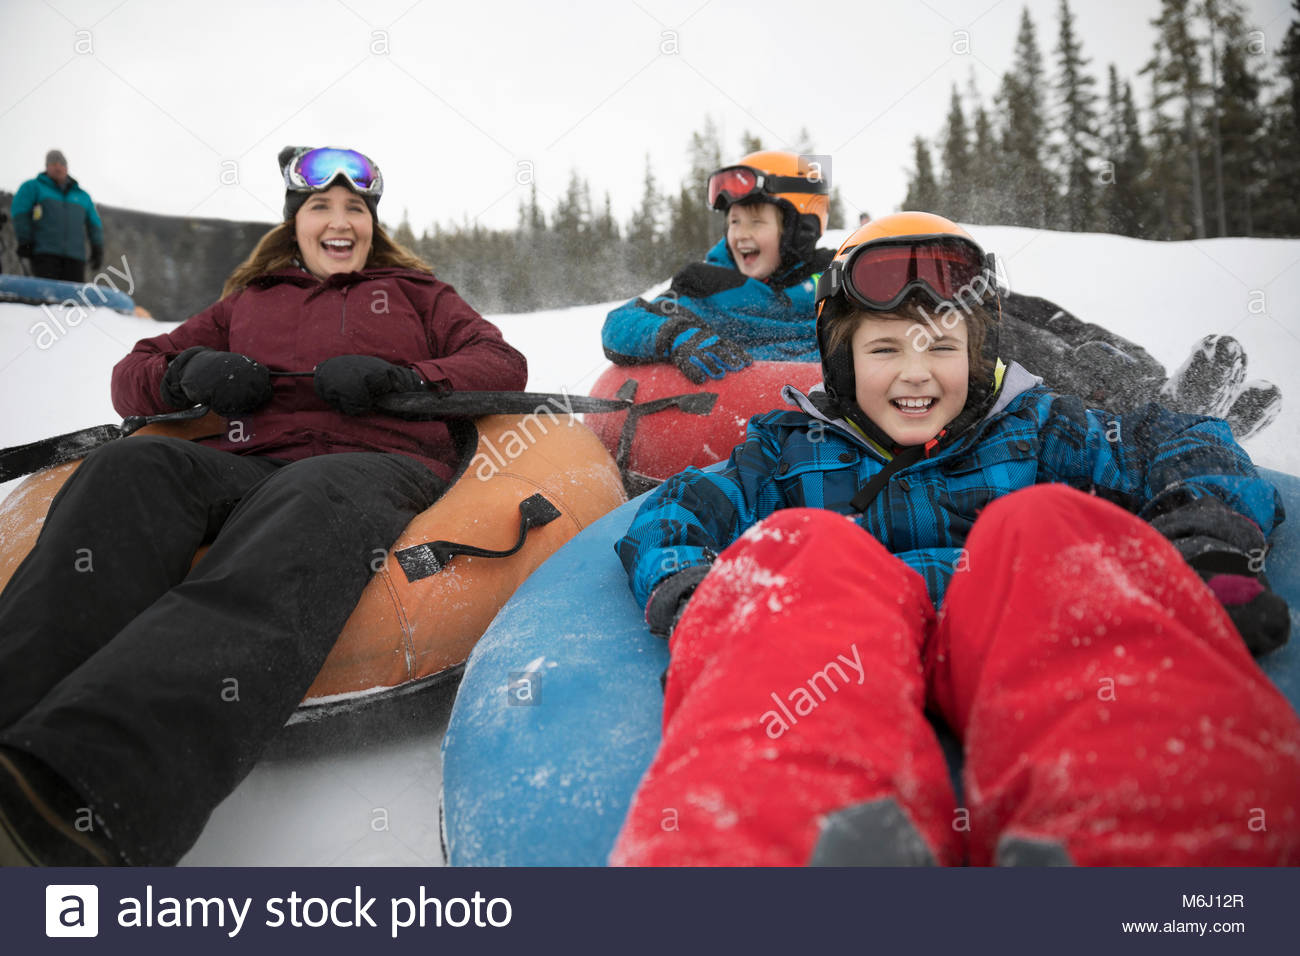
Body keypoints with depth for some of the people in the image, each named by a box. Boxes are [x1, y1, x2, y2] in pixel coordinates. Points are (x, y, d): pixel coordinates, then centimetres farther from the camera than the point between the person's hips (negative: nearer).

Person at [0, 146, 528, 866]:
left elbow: (503, 365, 17)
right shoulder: (248, 301, 35)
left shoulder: (415, 293, 32)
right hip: (247, 465, 3)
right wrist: (188, 374, 5)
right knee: (129, 470, -32)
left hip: (375, 462, -3)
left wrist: (402, 378, -3)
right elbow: (132, 375, 31)